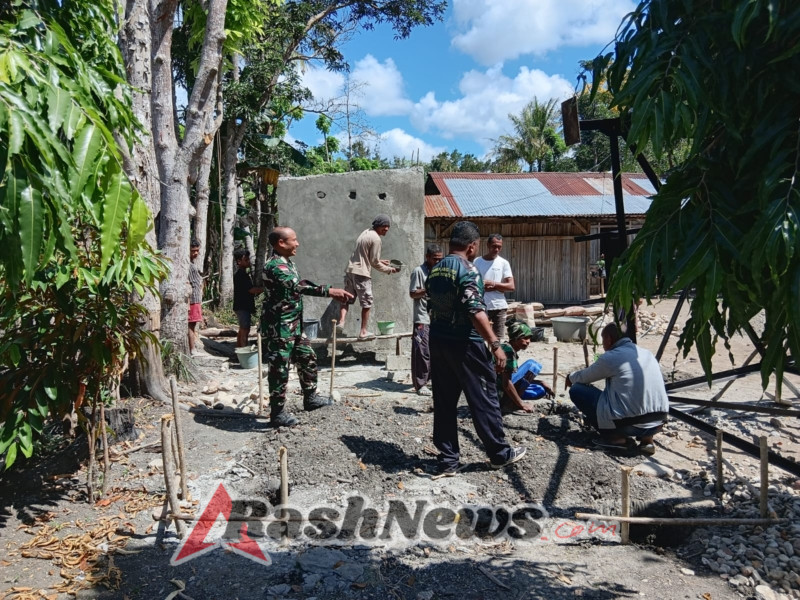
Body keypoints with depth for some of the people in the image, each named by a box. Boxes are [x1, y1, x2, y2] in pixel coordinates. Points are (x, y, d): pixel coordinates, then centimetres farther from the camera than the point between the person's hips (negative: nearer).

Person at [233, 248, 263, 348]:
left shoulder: (244, 274, 15)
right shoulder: (240, 275, -17)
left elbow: (250, 291, 20)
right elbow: (252, 289, -22)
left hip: (244, 306, 10)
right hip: (243, 307, -10)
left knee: (242, 329, 16)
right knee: (245, 330, -10)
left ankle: (239, 349, 24)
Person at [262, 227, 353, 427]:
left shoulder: (287, 263, 12)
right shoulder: (275, 266, -21)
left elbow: (302, 284, 15)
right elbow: (299, 287, -34)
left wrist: (333, 291, 5)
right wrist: (329, 291, -35)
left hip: (294, 325, 10)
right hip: (279, 327, -10)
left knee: (307, 358, 20)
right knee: (280, 369, -1)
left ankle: (310, 398, 35)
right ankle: (277, 414, 11)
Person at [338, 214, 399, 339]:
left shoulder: (366, 232, 17)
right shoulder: (376, 239, -10)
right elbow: (374, 262, -9)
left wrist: (380, 261, 25)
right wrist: (389, 269, 3)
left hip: (350, 270, 8)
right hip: (362, 274, -8)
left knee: (346, 299, 11)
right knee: (367, 303, 3)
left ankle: (341, 322, -7)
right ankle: (363, 331, 7)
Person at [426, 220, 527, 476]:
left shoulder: (435, 270, 10)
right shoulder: (467, 269, -14)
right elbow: (476, 311, -23)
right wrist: (495, 344, -22)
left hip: (437, 342, 8)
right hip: (464, 343, -8)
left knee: (444, 402, 9)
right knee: (483, 398, 5)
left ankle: (448, 459, 15)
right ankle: (499, 453, 18)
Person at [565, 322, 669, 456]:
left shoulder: (610, 358, -6)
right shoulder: (647, 353, 14)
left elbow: (584, 377, 10)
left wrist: (570, 378, 34)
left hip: (629, 423, -7)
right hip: (658, 423, 7)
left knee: (576, 390, 6)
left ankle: (616, 438, 1)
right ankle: (645, 437, 14)